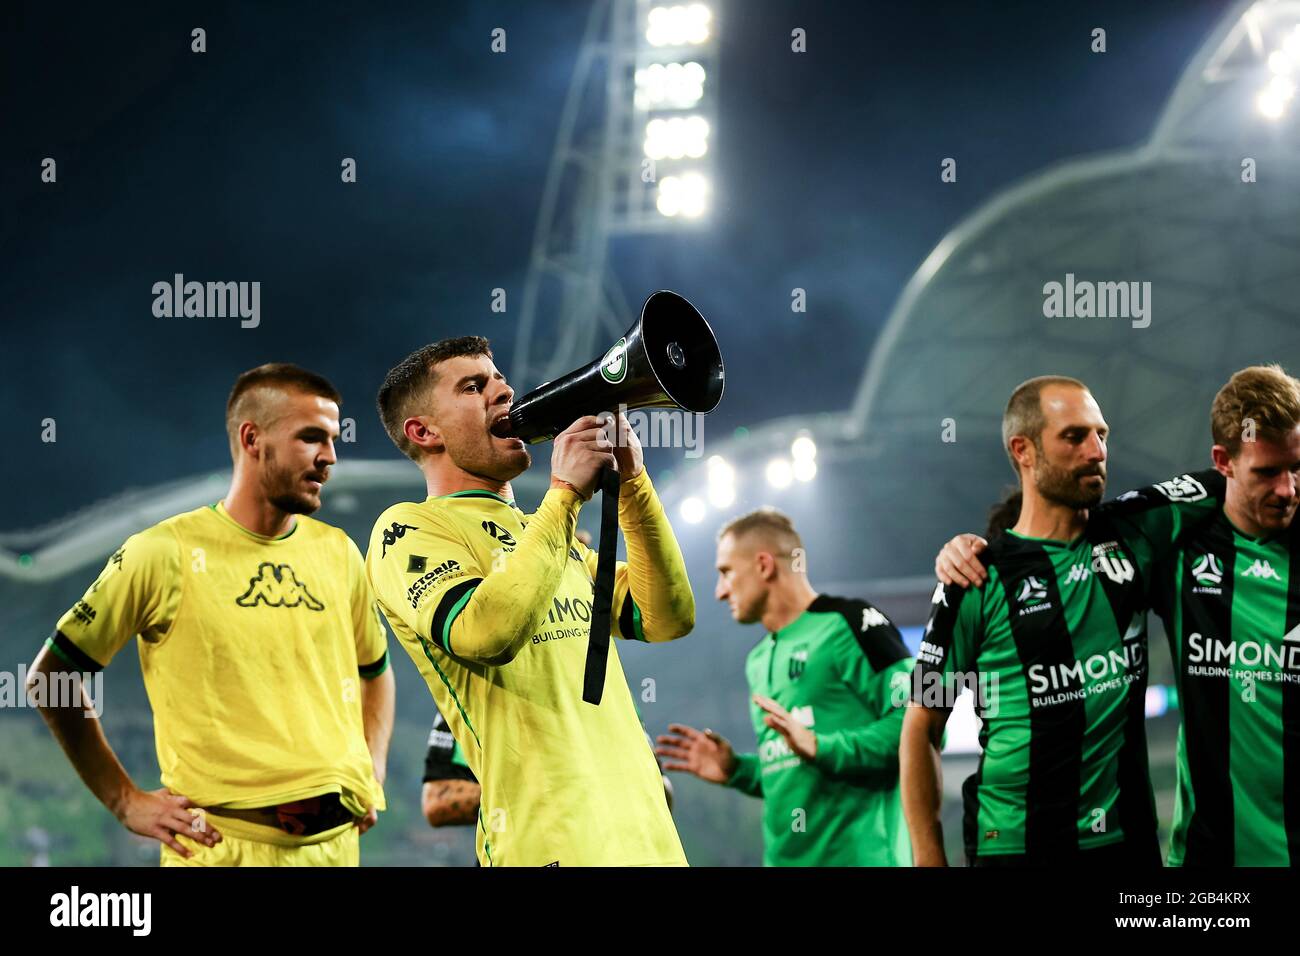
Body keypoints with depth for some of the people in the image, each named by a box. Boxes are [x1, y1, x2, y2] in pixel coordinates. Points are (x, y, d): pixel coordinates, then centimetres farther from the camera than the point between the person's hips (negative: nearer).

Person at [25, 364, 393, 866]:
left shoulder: (338, 552, 8)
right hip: (225, 846, -4)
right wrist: (125, 801, -5)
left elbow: (375, 671, 24)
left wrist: (372, 774, 9)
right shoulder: (164, 553, -7)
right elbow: (49, 676, -2)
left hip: (334, 842, 4)